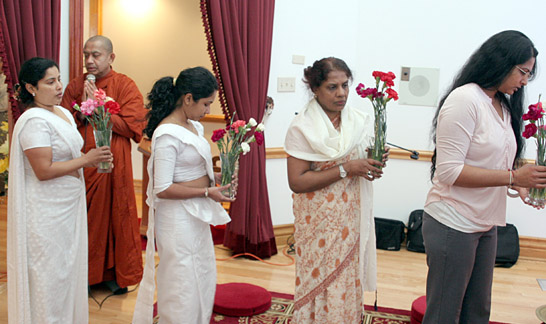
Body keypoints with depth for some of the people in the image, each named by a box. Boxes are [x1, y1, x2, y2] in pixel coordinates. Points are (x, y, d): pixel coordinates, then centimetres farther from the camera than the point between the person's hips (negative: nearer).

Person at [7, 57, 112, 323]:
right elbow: (44, 170, -24)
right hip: (47, 210, -9)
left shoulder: (63, 113, 8)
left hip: (69, 205, 9)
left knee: (68, 266, 19)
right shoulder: (34, 120, -20)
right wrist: (86, 159, -20)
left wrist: (93, 160, 0)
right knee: (50, 271, 5)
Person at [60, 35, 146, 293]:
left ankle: (115, 272, 21)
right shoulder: (75, 86, 7)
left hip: (113, 165, -2)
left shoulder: (125, 86, -2)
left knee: (115, 216, 5)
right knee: (84, 220, 7)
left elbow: (133, 126, -12)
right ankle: (86, 272, 24)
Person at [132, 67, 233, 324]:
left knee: (203, 279, 21)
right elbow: (163, 188, -23)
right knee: (183, 284, 7)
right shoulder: (167, 134, -21)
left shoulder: (193, 126, 5)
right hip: (178, 216, -9)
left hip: (197, 214, 9)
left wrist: (213, 176, 0)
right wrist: (206, 192, -19)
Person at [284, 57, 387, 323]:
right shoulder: (302, 127, -11)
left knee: (348, 283, 13)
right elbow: (296, 182, -18)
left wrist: (375, 162, -7)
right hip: (318, 221, -4)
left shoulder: (359, 121, 4)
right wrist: (345, 169, -22)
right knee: (318, 284, 6)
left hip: (351, 219, 5)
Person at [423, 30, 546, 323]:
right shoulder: (464, 99, -16)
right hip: (453, 225, -9)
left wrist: (520, 185, 2)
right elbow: (449, 171, -22)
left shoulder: (503, 106, 11)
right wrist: (512, 177, -22)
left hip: (485, 224, 9)